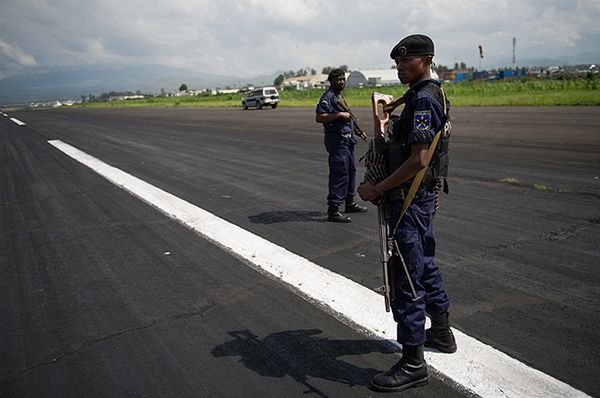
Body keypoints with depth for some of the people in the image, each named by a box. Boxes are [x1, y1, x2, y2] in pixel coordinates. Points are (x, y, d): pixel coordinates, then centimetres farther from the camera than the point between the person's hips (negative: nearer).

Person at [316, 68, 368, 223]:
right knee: (339, 174, -12)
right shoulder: (328, 97, -12)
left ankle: (349, 203, 31)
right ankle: (333, 210, -9)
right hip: (337, 140, -10)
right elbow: (319, 117, -24)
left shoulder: (339, 96, 19)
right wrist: (340, 114, -24)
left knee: (351, 170, 18)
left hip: (347, 139, 10)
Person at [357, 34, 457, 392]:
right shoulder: (431, 95, 14)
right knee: (424, 263, 23)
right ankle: (441, 332, 40)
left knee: (406, 278, -5)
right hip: (423, 195, 11)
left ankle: (413, 363, 5)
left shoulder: (423, 99, -18)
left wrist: (377, 189, -19)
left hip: (413, 198, -11)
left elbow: (418, 160, -25)